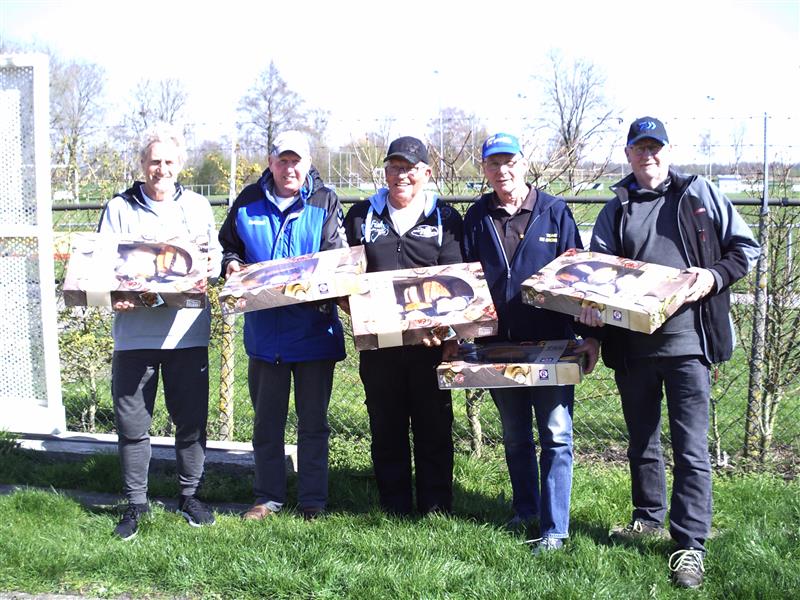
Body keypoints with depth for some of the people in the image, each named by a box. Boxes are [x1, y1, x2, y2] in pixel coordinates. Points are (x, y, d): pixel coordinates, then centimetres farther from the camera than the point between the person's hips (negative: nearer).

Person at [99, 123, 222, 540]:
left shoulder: (198, 206, 12)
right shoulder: (120, 208, 6)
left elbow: (216, 257, 14)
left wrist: (211, 265, -10)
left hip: (187, 331, 1)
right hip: (134, 331, -1)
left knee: (191, 420, 7)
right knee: (132, 423, 4)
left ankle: (189, 496, 24)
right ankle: (135, 505, 17)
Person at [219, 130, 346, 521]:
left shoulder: (325, 203, -3)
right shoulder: (249, 201, 4)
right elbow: (229, 247, 17)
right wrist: (231, 265, -5)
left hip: (314, 329, -2)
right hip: (264, 330, 2)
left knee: (313, 420, 8)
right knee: (266, 421, 12)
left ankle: (313, 500, 19)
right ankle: (268, 497, 25)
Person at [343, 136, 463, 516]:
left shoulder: (445, 219, 6)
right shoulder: (361, 216, 12)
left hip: (430, 342, -1)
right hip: (378, 341, 2)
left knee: (434, 428, 5)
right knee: (386, 429, 9)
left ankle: (436, 511, 16)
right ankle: (395, 510, 20)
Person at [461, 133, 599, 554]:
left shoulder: (554, 211, -1)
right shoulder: (477, 218, 6)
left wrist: (591, 334, -6)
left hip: (550, 342, -3)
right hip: (499, 344, 3)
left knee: (556, 435, -5)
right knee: (515, 436, 15)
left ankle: (554, 529, 1)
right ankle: (526, 510, 30)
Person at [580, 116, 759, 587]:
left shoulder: (700, 194, 4)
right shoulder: (616, 211, 11)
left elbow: (746, 247, 5)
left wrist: (715, 276, -13)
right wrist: (592, 305, -15)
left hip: (688, 340, -3)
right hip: (632, 344, 4)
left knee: (690, 446, -3)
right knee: (642, 439, 17)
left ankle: (691, 543, 5)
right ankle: (649, 518, 34)